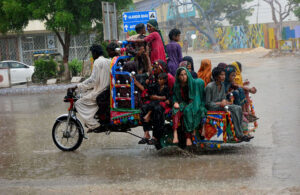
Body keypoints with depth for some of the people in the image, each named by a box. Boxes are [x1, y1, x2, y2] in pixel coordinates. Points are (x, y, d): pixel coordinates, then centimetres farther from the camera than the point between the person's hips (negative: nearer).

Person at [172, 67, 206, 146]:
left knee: (187, 110, -36)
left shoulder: (194, 83, -2)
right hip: (182, 104, 3)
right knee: (176, 111, -31)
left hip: (193, 105, -3)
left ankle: (188, 137, -36)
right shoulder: (177, 86, 8)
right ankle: (175, 134, -47)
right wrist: (175, 102, -5)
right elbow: (174, 96, 16)